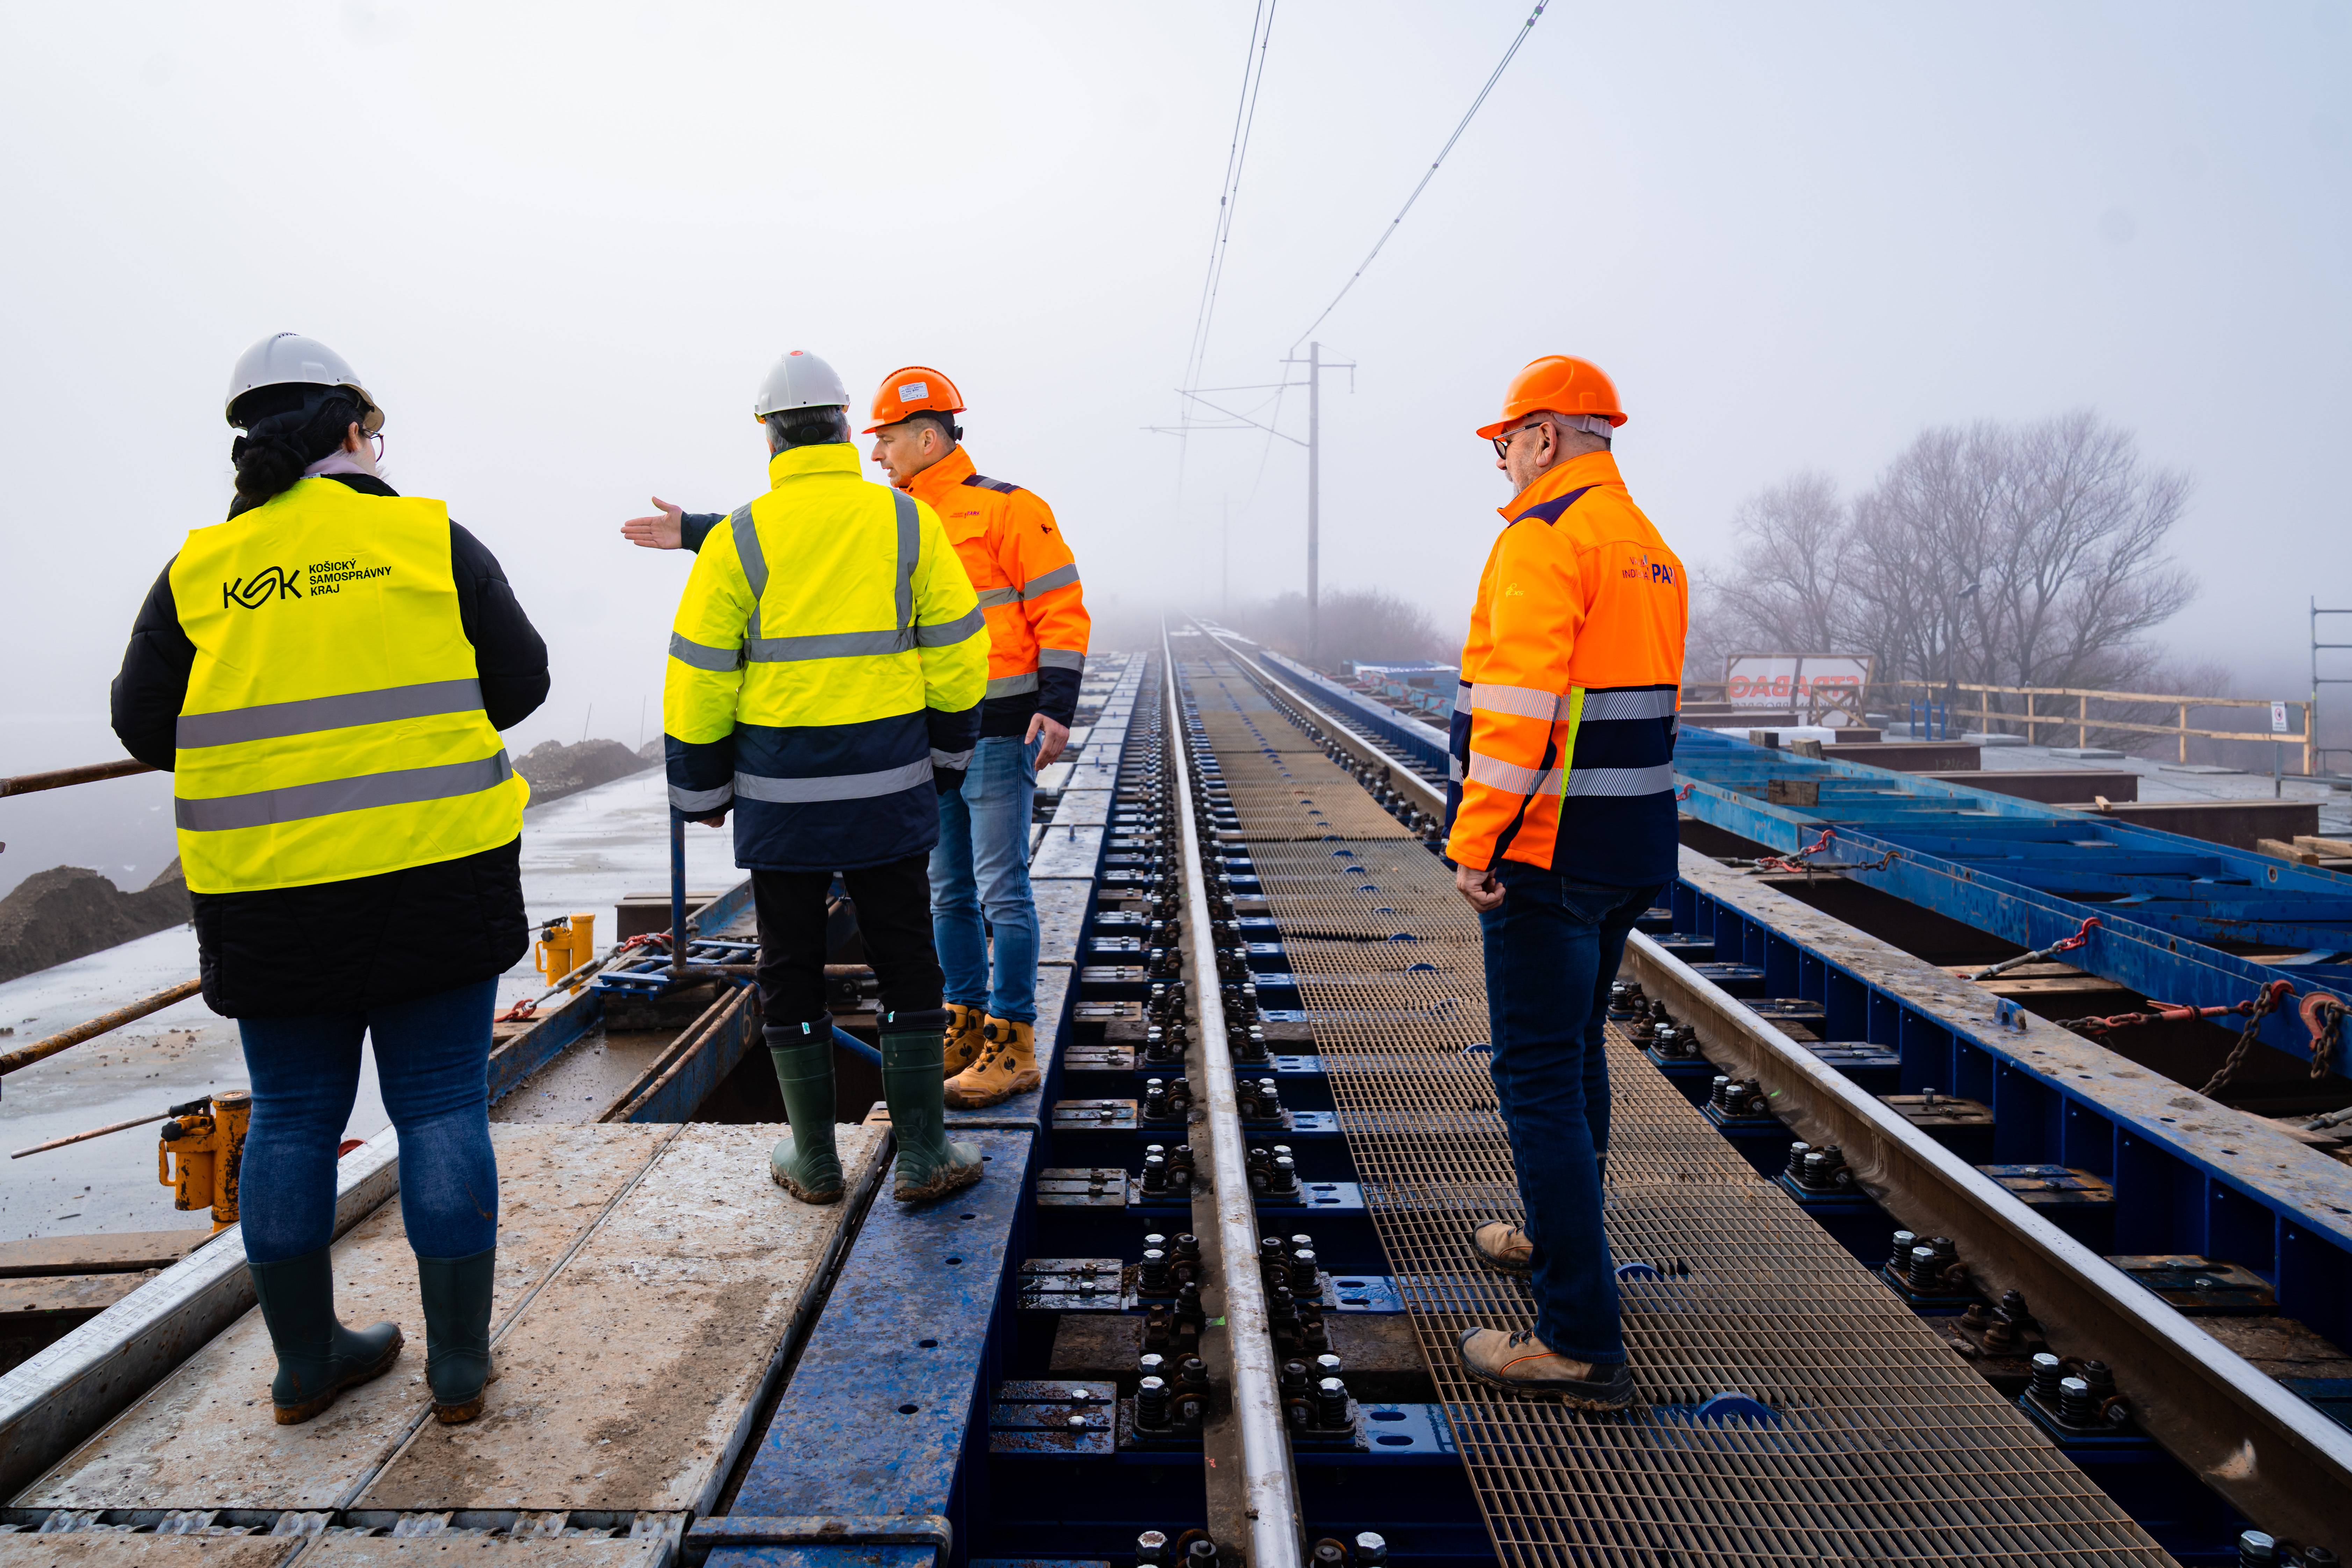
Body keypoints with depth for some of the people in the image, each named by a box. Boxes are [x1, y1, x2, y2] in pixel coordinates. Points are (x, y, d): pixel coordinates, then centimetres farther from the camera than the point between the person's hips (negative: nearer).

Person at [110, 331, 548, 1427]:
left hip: (265, 890, 2)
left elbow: (143, 726, 5)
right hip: (433, 873, -2)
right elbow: (520, 679, 1)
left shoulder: (198, 571, 3)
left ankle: (305, 1361, 26)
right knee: (440, 1107, 6)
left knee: (292, 1118, 14)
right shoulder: (430, 538, -2)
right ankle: (458, 1364, 12)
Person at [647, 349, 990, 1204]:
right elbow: (957, 649, 1)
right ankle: (922, 1157, 14)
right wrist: (946, 759, 14)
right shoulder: (908, 521, -1)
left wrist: (700, 790, 8)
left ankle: (814, 1163, 21)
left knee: (791, 972, 12)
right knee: (906, 966, 11)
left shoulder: (738, 539, -5)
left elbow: (700, 677, -4)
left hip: (781, 795, -1)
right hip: (890, 787, 1)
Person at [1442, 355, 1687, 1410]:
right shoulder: (1652, 551, 16)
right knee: (1575, 1053, 23)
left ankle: (1581, 1343, -2)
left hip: (1548, 851, -10)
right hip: (1631, 850, 10)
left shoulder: (1544, 536, -14)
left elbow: (1520, 700, -23)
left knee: (1540, 1077, -6)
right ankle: (1555, 1242, 41)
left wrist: (1477, 840, -19)